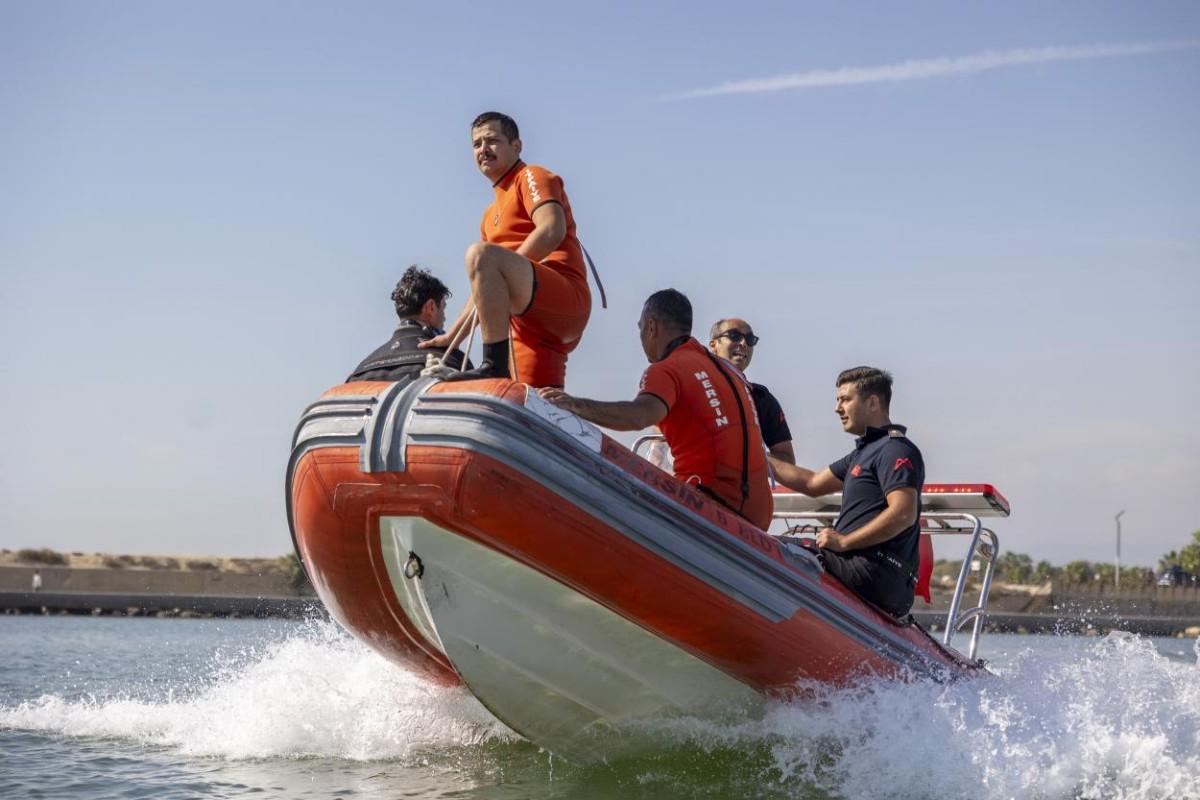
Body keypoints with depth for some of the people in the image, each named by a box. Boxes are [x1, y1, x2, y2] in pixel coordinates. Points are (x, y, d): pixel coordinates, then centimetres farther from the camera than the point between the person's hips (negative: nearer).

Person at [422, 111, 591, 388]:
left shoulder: (532, 176, 7)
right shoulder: (492, 214, 33)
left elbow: (553, 230, -14)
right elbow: (487, 290, 34)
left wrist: (506, 268, -12)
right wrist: (451, 337, 29)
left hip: (566, 298, -9)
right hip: (531, 321, 9)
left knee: (480, 254, -28)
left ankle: (495, 366, -36)